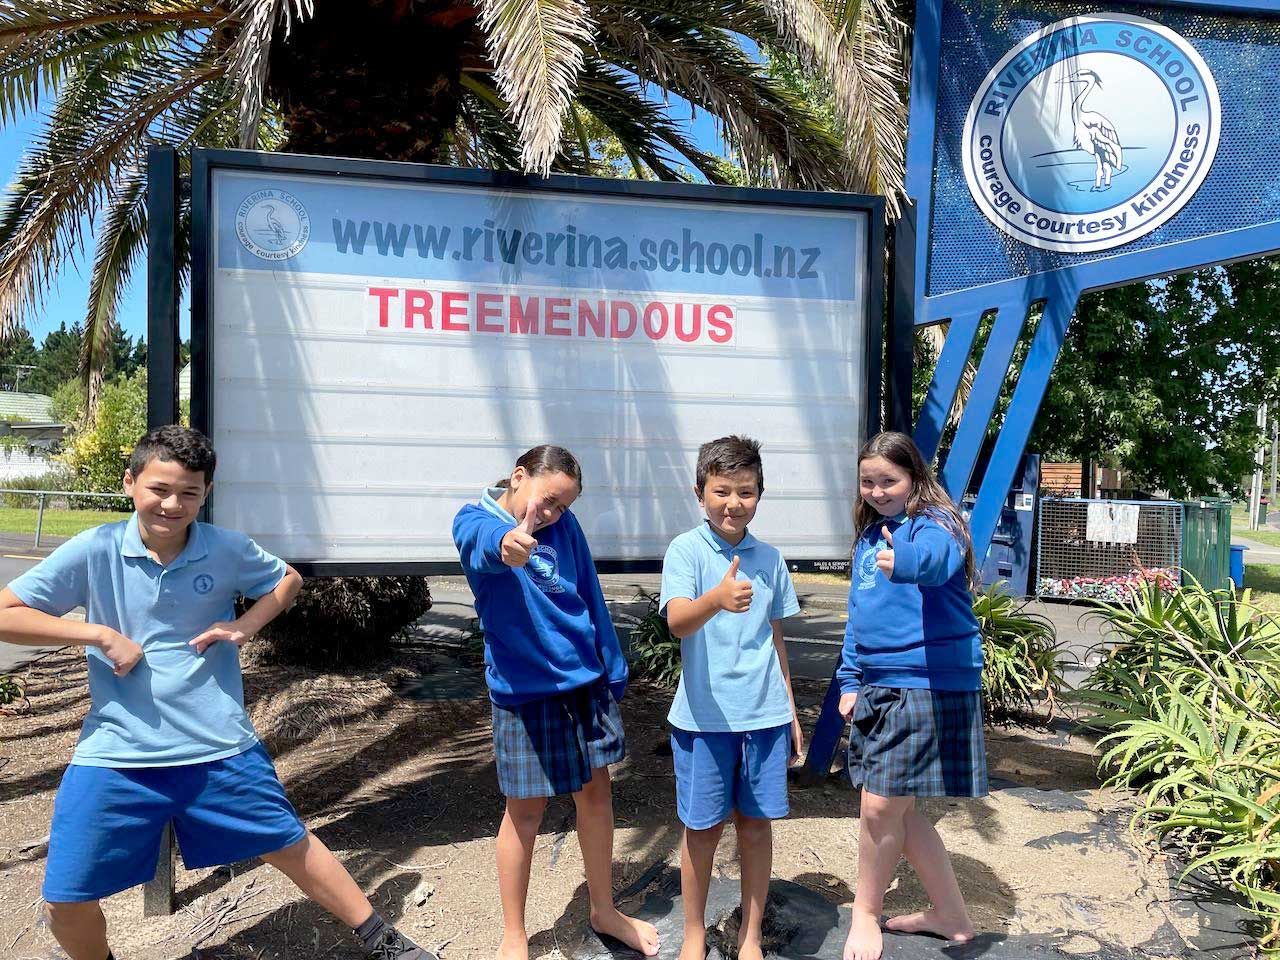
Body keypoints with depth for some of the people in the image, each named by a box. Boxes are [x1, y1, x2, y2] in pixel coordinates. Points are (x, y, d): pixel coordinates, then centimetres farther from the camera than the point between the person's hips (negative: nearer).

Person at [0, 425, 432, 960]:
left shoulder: (228, 550, -5)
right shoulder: (93, 551, -9)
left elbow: (287, 579, 13)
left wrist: (246, 625, -5)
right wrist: (98, 634, -16)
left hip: (219, 748, 0)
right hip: (115, 755, 0)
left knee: (290, 845, 11)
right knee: (66, 901, 5)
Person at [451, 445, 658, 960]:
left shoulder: (565, 526, 3)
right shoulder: (474, 520, -11)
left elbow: (590, 597, 10)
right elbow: (483, 544, -37)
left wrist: (612, 667, 9)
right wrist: (508, 545, -60)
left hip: (586, 676, 5)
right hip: (524, 685, -5)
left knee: (596, 791, 15)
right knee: (526, 810, 6)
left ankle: (604, 912, 35)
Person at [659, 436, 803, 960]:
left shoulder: (769, 558, 5)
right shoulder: (686, 550, -8)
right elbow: (678, 622, -25)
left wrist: (791, 712, 17)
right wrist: (718, 598, -46)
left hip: (765, 714, 3)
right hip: (705, 715, -3)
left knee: (756, 823, 11)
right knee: (704, 827, 8)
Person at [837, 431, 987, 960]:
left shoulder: (935, 524, -10)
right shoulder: (869, 535, 14)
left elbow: (935, 556, -36)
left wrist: (905, 559, -58)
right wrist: (850, 680, 13)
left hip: (927, 684, -8)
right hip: (878, 686, 8)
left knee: (882, 806, -4)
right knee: (898, 809, 14)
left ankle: (866, 912, 21)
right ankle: (950, 914, 32)